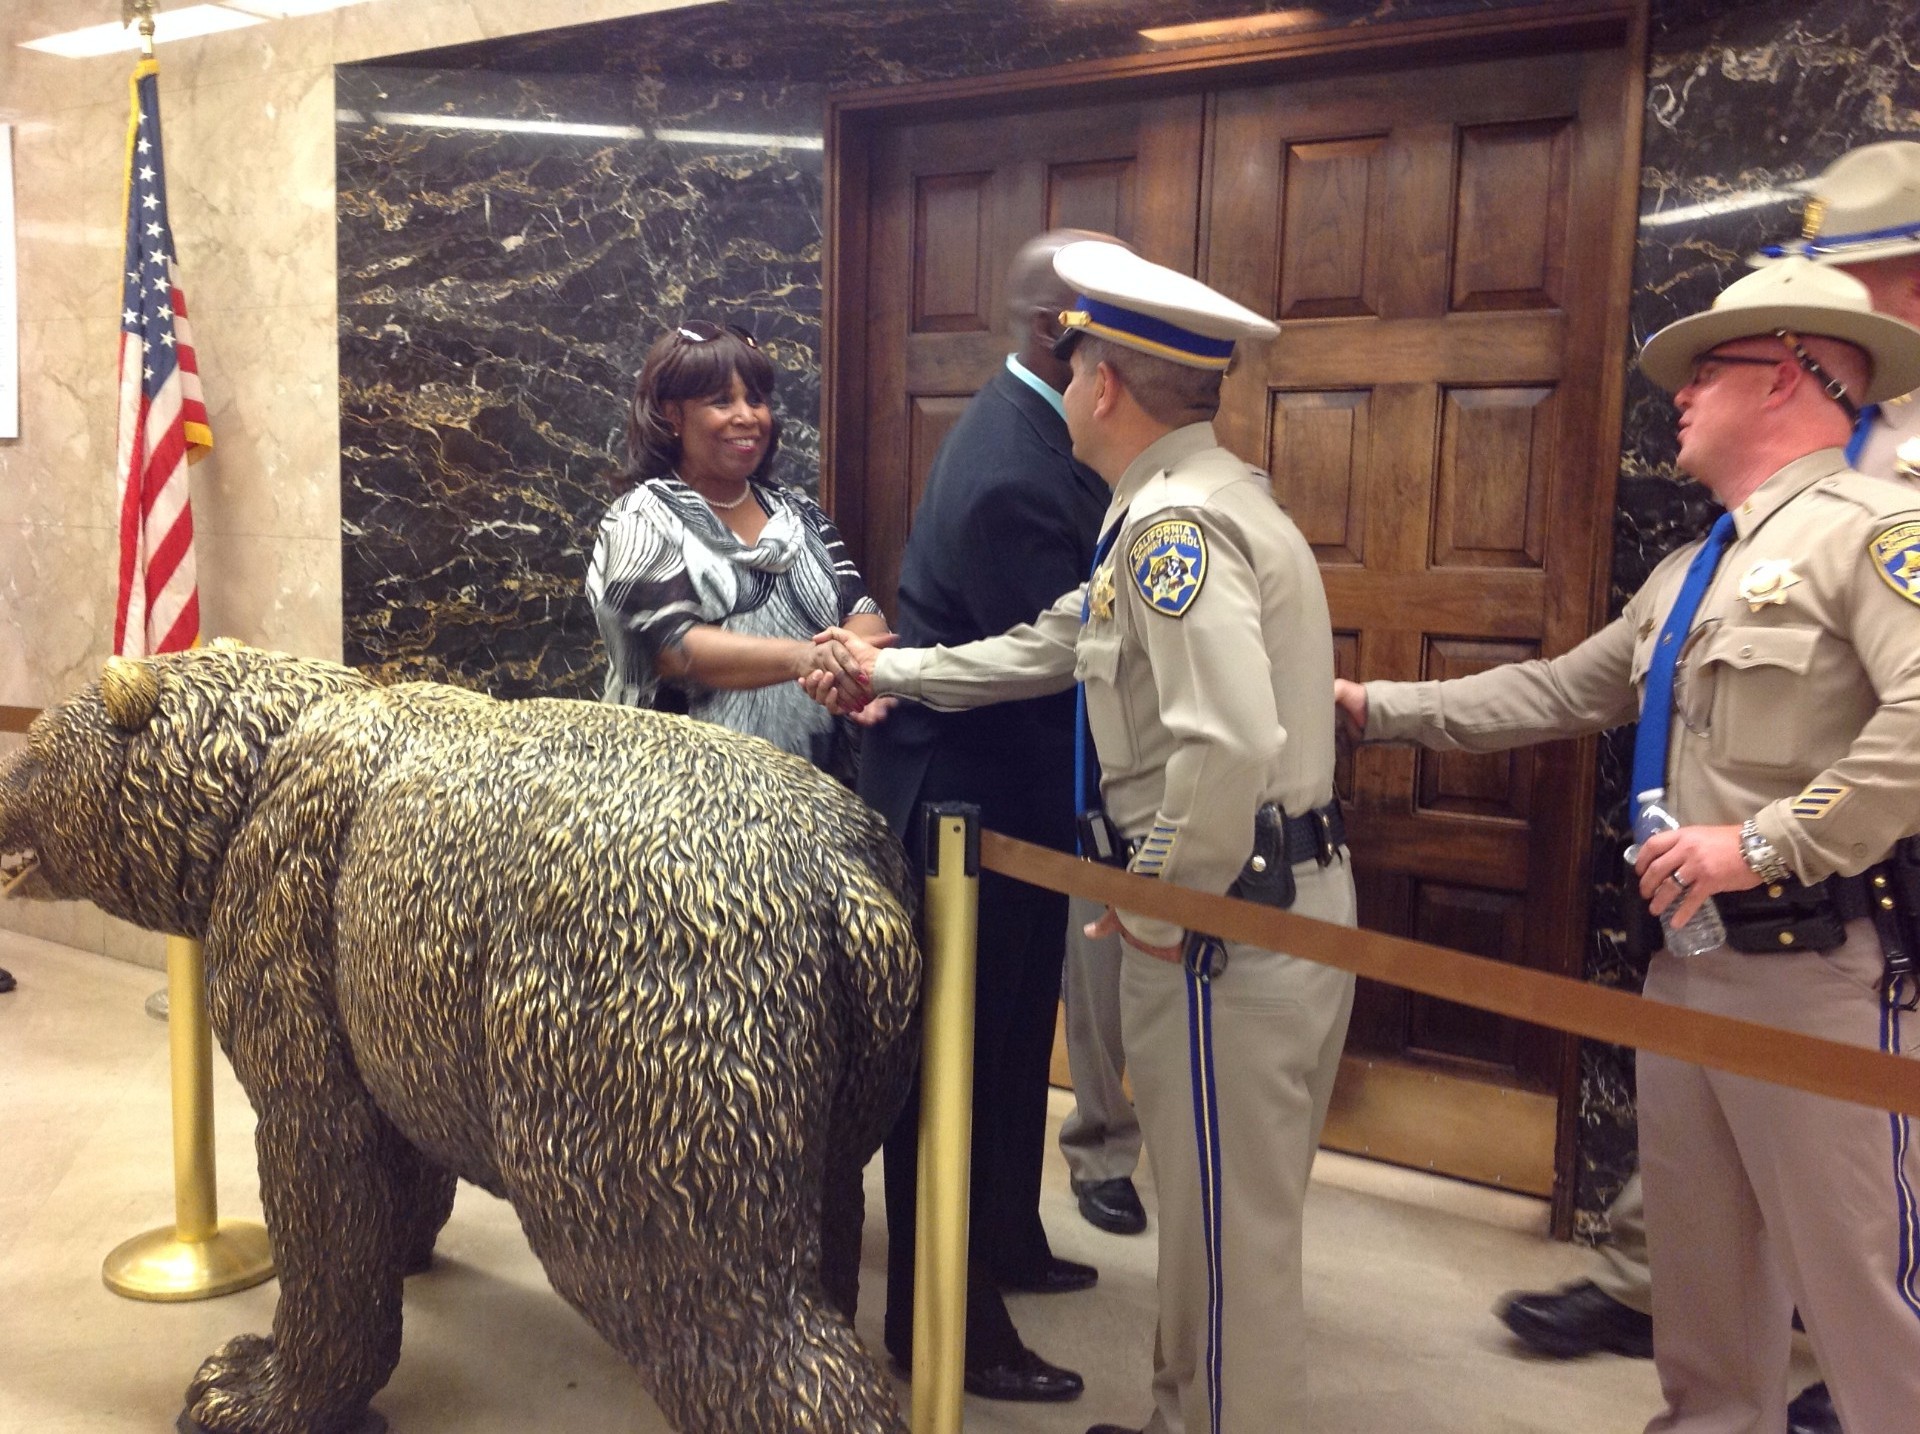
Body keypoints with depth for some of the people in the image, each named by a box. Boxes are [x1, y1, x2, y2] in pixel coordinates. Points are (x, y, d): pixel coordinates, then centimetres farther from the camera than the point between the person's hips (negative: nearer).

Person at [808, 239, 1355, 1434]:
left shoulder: (1175, 522, -19)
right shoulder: (1193, 501, 14)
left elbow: (1229, 745, -32)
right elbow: (1052, 649, 22)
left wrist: (1160, 904, -19)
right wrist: (891, 670, 25)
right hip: (1279, 903, 10)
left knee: (1230, 1223, 5)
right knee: (1228, 1208, 22)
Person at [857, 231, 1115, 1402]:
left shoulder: (1037, 429, 5)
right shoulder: (1013, 475, -27)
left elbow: (1083, 620, 11)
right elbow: (1065, 675, -26)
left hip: (1008, 788, 10)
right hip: (969, 799, -10)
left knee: (1012, 1038, 23)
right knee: (960, 1054, 3)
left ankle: (1005, 1241, 43)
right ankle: (949, 1323, 20)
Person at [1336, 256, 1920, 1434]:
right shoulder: (1687, 574, 18)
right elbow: (1559, 693, 22)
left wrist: (1767, 842, -25)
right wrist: (1375, 707, 21)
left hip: (1819, 967, -9)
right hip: (1690, 954, 9)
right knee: (1700, 1250, 20)